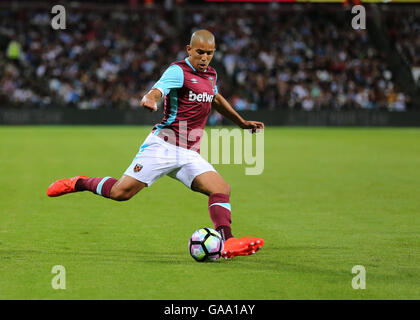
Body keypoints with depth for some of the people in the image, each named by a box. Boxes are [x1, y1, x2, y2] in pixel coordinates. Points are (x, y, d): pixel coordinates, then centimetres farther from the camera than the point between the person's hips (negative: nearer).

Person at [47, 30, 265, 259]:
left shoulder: (210, 74, 16)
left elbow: (216, 100, 38)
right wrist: (150, 100, -50)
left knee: (221, 189, -15)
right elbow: (157, 91, -27)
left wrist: (243, 123, 44)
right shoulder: (178, 71, -8)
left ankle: (227, 243, -21)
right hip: (163, 145, -6)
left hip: (189, 154, 6)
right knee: (121, 192, -10)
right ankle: (79, 183, 15)